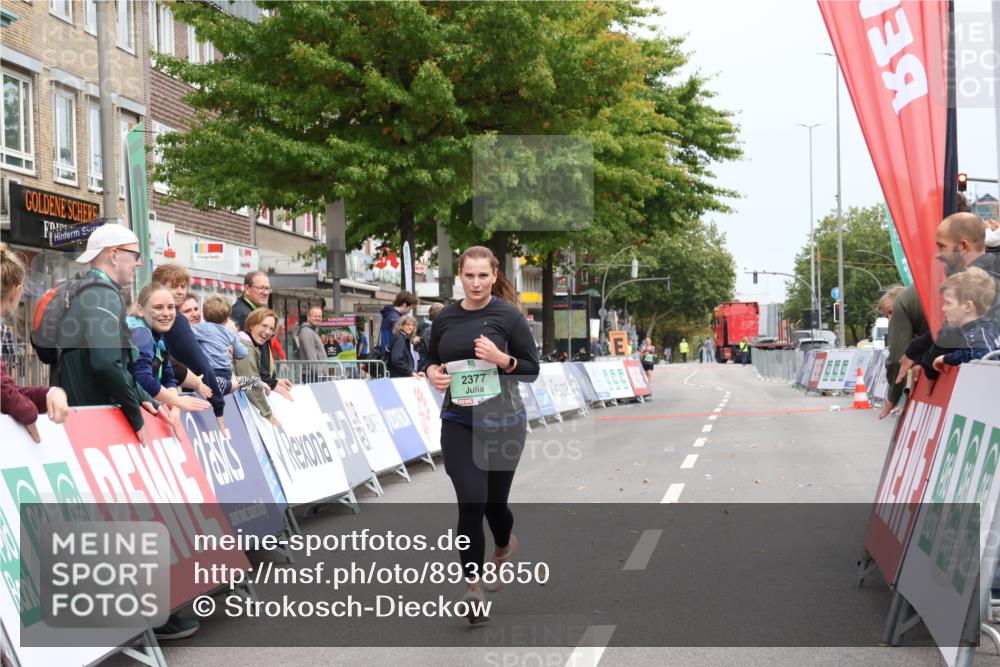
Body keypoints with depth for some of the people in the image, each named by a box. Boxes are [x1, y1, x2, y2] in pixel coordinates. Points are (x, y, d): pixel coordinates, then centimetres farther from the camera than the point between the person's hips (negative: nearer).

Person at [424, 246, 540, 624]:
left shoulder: (508, 315, -6)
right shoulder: (445, 318, 4)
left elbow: (532, 370, -3)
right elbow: (431, 359, 18)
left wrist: (501, 359, -20)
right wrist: (433, 374, -5)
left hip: (503, 422, -2)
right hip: (458, 423, 2)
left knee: (494, 501, 11)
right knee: (470, 503, -9)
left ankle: (504, 548, 46)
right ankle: (473, 588, 1)